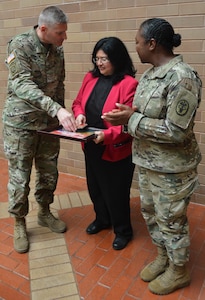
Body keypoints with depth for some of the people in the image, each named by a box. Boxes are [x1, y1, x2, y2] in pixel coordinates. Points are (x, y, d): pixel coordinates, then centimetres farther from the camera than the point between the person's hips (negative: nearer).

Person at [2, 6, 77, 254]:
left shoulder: (57, 50, 4)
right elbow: (22, 85, -26)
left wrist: (60, 114, 11)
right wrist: (57, 110, -37)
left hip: (49, 124, 5)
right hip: (20, 124, -5)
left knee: (49, 174, 13)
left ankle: (44, 213, 35)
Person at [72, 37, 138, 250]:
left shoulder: (129, 84, -17)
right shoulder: (90, 78, 4)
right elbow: (78, 103, 14)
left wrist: (107, 135, -33)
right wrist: (79, 114, -8)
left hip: (115, 150, -6)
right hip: (91, 147, 7)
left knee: (116, 193, 9)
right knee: (95, 187, 22)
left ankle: (123, 231, 34)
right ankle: (102, 219, 48)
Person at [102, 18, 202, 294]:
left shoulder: (182, 78, -23)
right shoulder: (151, 73, 5)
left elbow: (175, 132, -26)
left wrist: (131, 120, -23)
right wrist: (127, 115, -8)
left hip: (171, 168, -9)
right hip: (147, 162, 9)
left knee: (171, 221, 10)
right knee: (151, 213, 22)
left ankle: (179, 272, 36)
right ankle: (163, 257, 47)